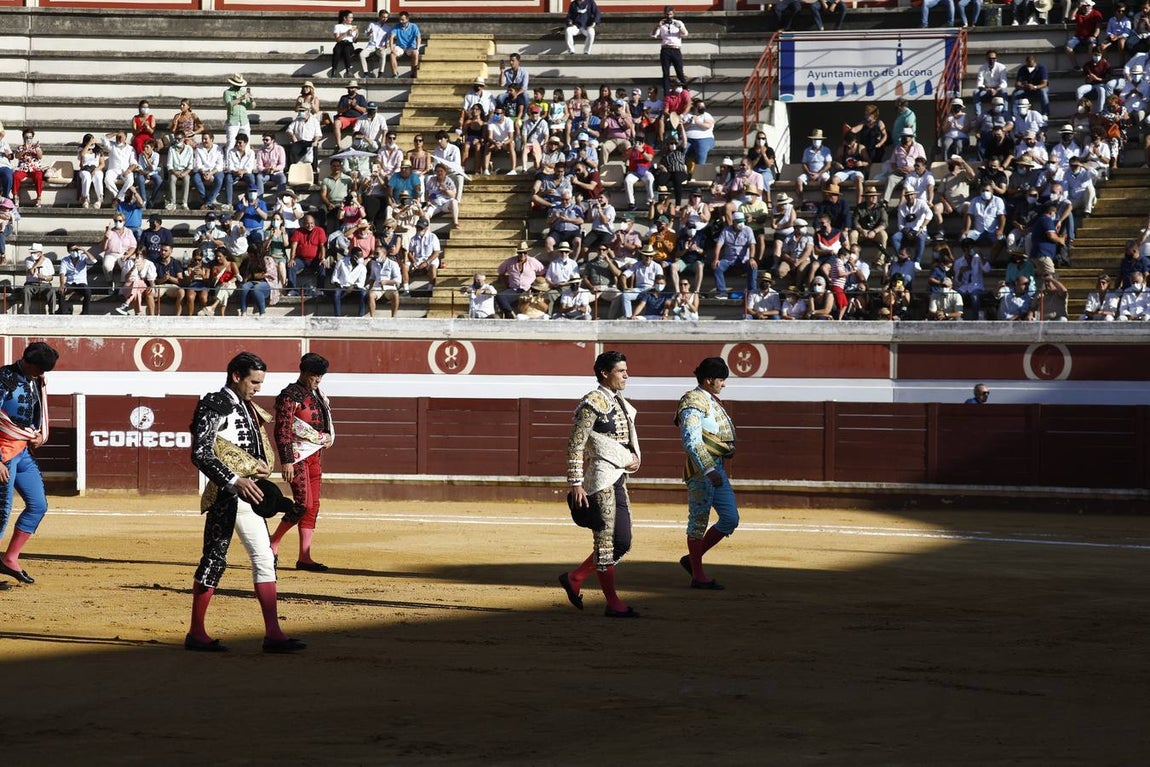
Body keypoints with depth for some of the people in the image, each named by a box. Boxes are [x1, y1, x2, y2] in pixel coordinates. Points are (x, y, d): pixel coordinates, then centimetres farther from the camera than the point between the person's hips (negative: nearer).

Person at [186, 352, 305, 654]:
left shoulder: (248, 408, 17)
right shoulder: (214, 406, -10)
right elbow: (200, 453, -19)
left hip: (247, 493, 9)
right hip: (225, 494, -9)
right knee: (215, 559, -5)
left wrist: (260, 471, 4)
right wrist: (235, 480, -26)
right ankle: (196, 634, 3)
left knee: (265, 559, 6)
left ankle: (273, 634, 6)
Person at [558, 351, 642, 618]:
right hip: (600, 478, -9)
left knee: (622, 542, 10)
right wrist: (576, 484, -18)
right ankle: (613, 603, 1)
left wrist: (636, 458, 4)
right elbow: (575, 445, -14)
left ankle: (574, 578, 21)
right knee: (606, 541, -4)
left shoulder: (621, 404, 15)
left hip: (618, 479, 9)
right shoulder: (593, 403, -11)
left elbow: (630, 438, 26)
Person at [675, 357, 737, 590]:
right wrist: (709, 470, -29)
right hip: (700, 469, -9)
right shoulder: (693, 403, -14)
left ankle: (692, 559, 19)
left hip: (717, 468, 10)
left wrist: (729, 450, 5)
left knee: (730, 519, 8)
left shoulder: (713, 401, 16)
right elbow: (691, 441, -23)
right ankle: (698, 575, 6)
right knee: (699, 521, -1)